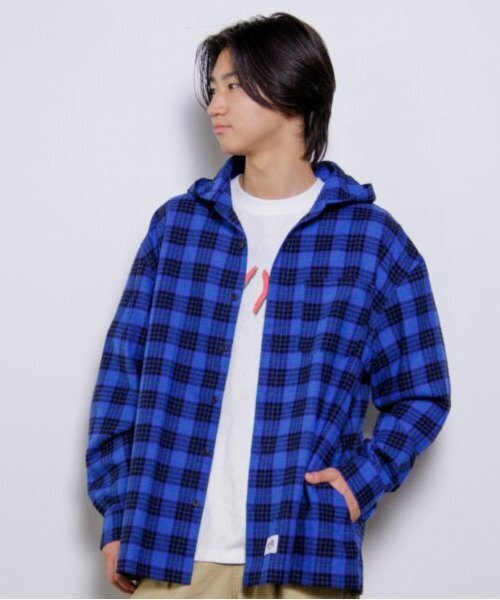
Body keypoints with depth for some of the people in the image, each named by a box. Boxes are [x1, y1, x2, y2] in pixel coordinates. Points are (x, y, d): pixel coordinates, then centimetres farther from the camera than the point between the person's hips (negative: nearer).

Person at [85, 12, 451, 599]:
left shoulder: (373, 239, 2)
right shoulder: (177, 224, 8)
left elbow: (421, 394, 7)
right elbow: (121, 375, 9)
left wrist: (362, 478, -8)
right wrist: (117, 514, 3)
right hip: (169, 550, 2)